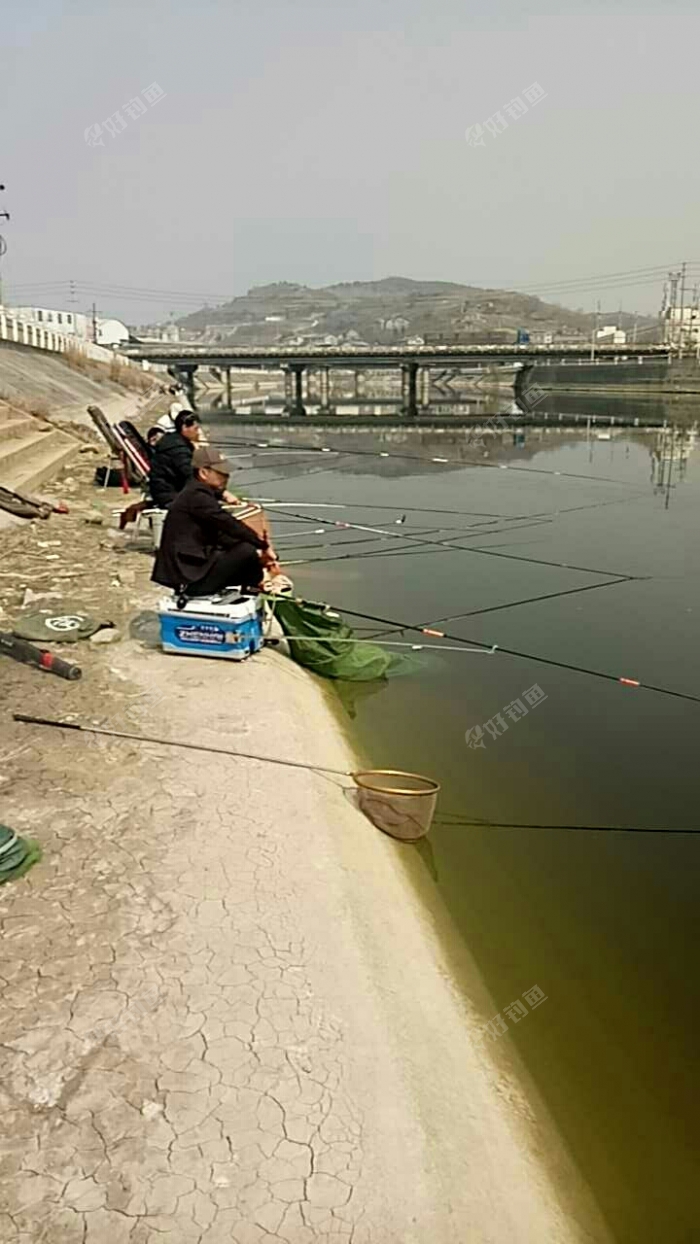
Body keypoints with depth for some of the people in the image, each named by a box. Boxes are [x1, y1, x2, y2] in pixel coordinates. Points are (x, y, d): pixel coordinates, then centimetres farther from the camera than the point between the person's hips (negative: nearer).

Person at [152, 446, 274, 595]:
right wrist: (264, 546, -12)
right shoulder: (196, 496, -15)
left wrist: (256, 555, 8)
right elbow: (230, 525, -21)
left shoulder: (197, 493, 17)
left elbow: (220, 537, 17)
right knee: (247, 551, -17)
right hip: (192, 577, -11)